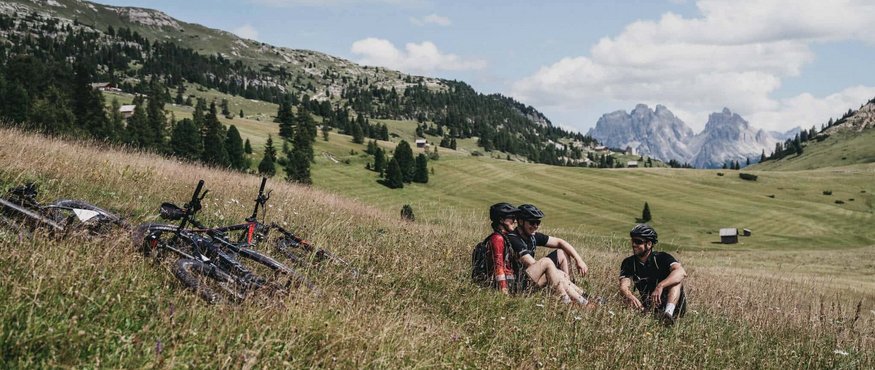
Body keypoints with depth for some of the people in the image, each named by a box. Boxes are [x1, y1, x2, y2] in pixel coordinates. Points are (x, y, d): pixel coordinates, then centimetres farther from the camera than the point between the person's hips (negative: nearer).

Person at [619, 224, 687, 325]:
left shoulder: (662, 258, -10)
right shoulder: (628, 263, -1)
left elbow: (681, 272, -30)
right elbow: (624, 286, -16)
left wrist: (660, 286, -47)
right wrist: (629, 296, -42)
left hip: (675, 306, -2)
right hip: (649, 307, 2)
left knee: (676, 278, -27)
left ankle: (669, 312, -43)